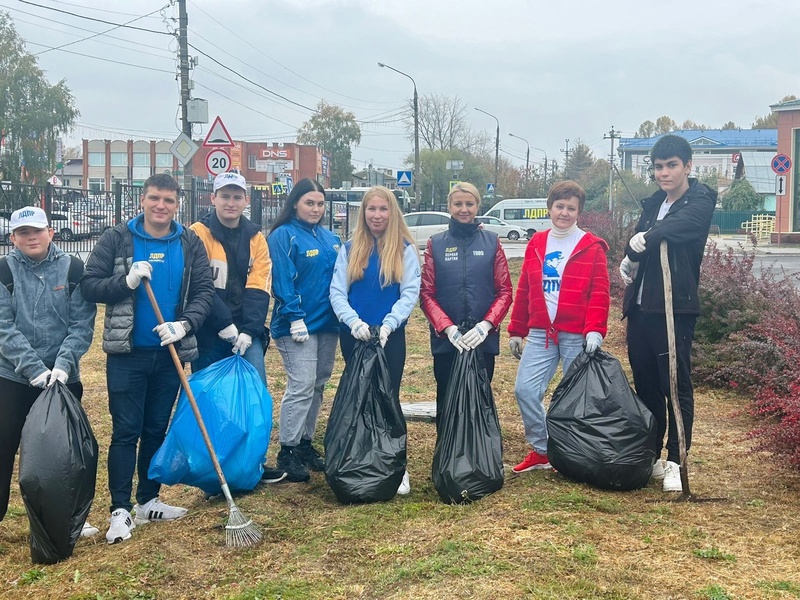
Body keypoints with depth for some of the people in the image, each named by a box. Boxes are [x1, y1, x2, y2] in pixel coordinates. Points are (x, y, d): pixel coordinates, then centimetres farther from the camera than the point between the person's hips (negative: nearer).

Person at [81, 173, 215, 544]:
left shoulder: (190, 244, 4)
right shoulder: (117, 239, -3)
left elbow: (204, 292, 0)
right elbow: (89, 286, -4)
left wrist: (185, 324, -17)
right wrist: (127, 281, -20)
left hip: (170, 353, 3)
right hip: (127, 354, -3)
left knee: (157, 430, 12)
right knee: (125, 431, -2)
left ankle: (148, 501, 24)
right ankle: (120, 510, 5)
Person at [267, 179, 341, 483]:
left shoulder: (330, 238, 15)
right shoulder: (283, 236, -6)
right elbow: (283, 281, -13)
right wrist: (295, 317, -19)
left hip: (327, 322, 7)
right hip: (298, 325, -7)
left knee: (317, 386, 11)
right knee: (301, 386, -11)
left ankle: (305, 443, 22)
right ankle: (287, 452, -2)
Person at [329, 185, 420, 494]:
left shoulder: (405, 249, 0)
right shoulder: (349, 249, 6)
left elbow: (410, 293, -7)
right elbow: (337, 292, -1)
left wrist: (388, 324, -20)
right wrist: (354, 321, -18)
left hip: (391, 336, -2)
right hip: (354, 335, 2)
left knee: (388, 397, 1)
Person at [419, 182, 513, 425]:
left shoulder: (491, 242, 6)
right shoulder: (436, 244, 6)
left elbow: (505, 291, 2)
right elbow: (426, 293, 1)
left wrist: (486, 325, -13)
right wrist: (447, 327, -13)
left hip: (483, 339, 0)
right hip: (445, 339, 0)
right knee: (447, 401, 7)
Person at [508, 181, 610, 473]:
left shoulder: (591, 247, -1)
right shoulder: (536, 244, 11)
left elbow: (599, 293, -6)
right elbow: (524, 291, 14)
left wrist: (595, 329, -18)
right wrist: (516, 331, 13)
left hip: (577, 336, -4)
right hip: (540, 334, 4)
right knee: (525, 390, -5)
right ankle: (541, 451, 11)